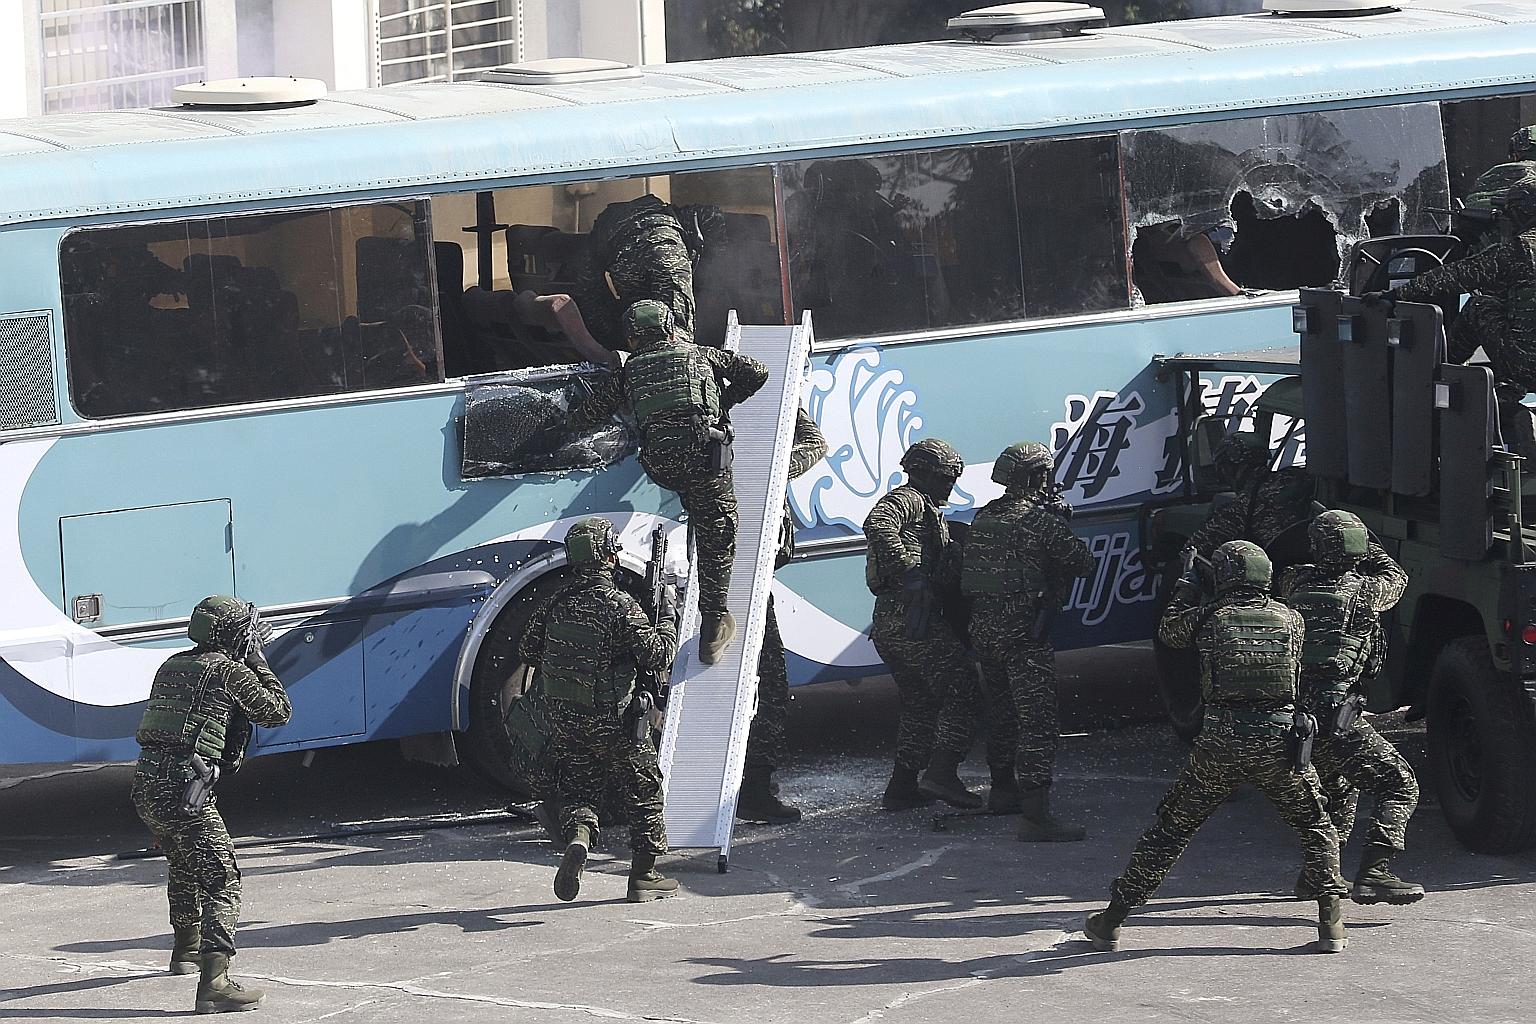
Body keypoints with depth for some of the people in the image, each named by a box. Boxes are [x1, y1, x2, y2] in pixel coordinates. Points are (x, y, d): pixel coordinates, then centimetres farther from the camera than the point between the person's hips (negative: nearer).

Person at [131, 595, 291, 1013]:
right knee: (222, 880, -10)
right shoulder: (229, 670, -5)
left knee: (185, 866, 32)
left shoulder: (172, 665, 17)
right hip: (182, 786, -8)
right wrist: (258, 663, 14)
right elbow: (278, 712, 4)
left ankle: (186, 949, 52)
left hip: (145, 780, 8)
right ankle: (213, 982, -25)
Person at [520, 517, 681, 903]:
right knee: (644, 792, 12)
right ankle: (643, 875, 16)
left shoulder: (556, 604, 1)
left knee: (577, 789, 15)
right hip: (613, 723, -4)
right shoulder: (620, 607, -16)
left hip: (564, 722, 4)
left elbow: (528, 651, 10)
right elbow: (660, 655, -15)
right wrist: (668, 615, -1)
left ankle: (577, 836, -17)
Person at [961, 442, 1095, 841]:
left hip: (984, 628, 8)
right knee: (1038, 722, -10)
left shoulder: (984, 517, 11)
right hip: (1024, 633, -8)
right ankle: (1035, 815, -18)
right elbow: (1083, 564, -6)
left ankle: (1003, 790, 37)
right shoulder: (1041, 521, -11)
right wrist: (1061, 522, 11)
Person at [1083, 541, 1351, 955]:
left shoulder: (1210, 616, 3)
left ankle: (1111, 921, 16)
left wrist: (1186, 588, 37)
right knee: (1316, 827, 19)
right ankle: (1331, 923, 5)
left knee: (1171, 828, 12)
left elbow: (1169, 631, 21)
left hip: (1220, 742, 0)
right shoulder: (1289, 619, 7)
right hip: (1279, 740, 0)